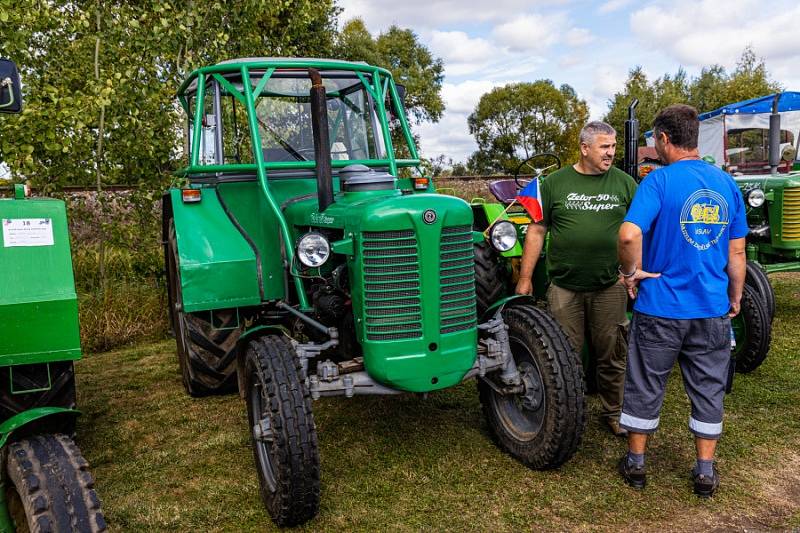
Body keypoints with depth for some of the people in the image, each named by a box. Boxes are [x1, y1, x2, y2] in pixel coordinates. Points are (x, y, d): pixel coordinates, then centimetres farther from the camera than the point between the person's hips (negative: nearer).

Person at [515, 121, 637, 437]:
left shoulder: (624, 183, 6)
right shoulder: (555, 183, 3)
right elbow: (536, 231, 3)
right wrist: (525, 278, 1)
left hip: (610, 288, 1)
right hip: (564, 288, -1)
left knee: (612, 357, 11)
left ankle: (613, 412, 30)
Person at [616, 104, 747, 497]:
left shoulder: (659, 181, -14)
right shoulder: (726, 184, 3)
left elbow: (629, 234, -30)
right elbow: (736, 252, 6)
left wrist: (631, 272, -12)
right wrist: (735, 299, 17)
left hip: (660, 307, -4)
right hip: (712, 310, 4)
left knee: (645, 387, 12)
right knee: (708, 389, 16)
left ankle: (635, 464, 25)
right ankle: (705, 471, 26)